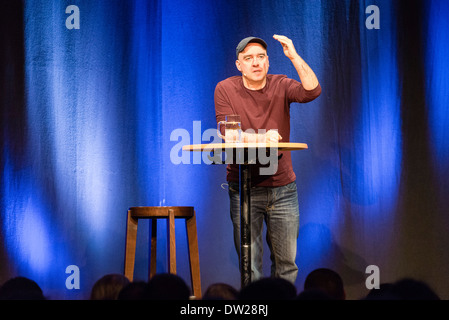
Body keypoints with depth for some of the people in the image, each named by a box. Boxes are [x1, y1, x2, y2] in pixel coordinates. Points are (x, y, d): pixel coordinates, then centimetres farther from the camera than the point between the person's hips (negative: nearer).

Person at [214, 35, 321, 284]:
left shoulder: (280, 86, 3)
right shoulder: (225, 89, -1)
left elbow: (312, 91, -15)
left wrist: (295, 57, -25)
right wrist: (261, 138, -27)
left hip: (283, 186, 2)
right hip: (244, 188, -2)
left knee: (286, 261, 6)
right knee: (249, 262, -2)